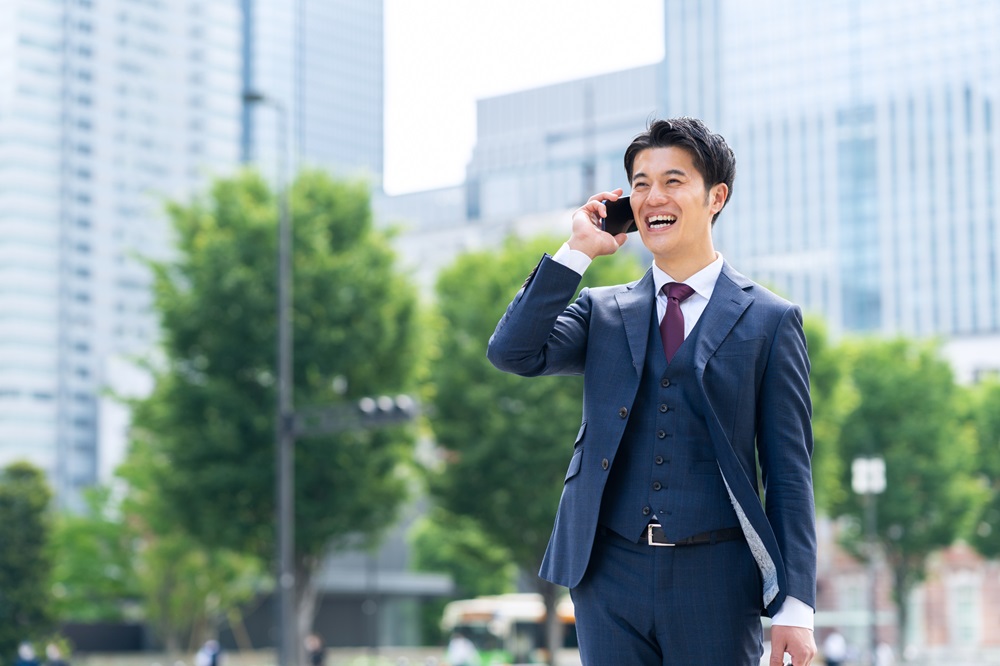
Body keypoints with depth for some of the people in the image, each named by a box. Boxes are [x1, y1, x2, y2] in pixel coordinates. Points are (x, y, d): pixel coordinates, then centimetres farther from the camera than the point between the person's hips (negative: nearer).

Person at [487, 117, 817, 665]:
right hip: (610, 578, 2)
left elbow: (789, 474, 1)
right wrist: (578, 250, -3)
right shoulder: (603, 312, 13)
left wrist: (795, 604, -5)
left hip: (714, 582, -2)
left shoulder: (768, 321, 5)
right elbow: (512, 352, -4)